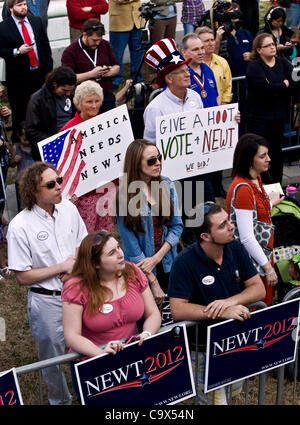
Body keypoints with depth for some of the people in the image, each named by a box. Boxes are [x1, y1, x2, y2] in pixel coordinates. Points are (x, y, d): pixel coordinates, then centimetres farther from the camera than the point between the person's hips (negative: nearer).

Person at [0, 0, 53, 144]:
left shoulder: (36, 21, 7)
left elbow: (45, 44, 10)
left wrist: (49, 66, 5)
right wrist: (17, 51, -22)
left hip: (40, 73, 4)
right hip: (19, 77, -4)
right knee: (19, 112, 4)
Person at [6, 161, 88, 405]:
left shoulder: (69, 209, -2)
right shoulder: (20, 226, -18)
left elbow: (83, 244, 11)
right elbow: (23, 276, -14)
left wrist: (75, 267, -9)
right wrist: (62, 267, -16)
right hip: (46, 301, -4)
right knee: (53, 359, 12)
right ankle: (61, 400, 36)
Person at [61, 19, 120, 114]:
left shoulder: (105, 45, 9)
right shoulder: (69, 52, -8)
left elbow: (117, 67, 16)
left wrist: (108, 72, -8)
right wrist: (92, 74, -21)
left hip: (107, 98, 5)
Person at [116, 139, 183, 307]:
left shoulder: (168, 186, 2)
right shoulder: (125, 193, -11)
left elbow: (177, 226, 2)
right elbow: (129, 241, -12)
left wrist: (157, 257, -12)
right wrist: (153, 282, -13)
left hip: (168, 265, 4)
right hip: (140, 268, -4)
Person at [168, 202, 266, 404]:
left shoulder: (235, 249, 3)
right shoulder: (185, 262, -13)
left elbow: (259, 289, 3)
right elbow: (177, 309, -19)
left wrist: (230, 301, -16)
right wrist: (222, 312, -26)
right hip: (205, 342, -5)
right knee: (215, 398, -15)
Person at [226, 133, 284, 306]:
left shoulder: (256, 179, 6)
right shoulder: (242, 189, -24)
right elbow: (246, 238, -25)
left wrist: (270, 202, 27)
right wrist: (268, 267, -20)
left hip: (263, 252, 9)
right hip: (253, 260, -9)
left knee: (267, 302, 17)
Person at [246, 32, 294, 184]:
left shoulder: (283, 63, 7)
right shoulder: (254, 66, -7)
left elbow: (293, 85, -5)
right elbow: (265, 88, -22)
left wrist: (274, 88, -15)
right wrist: (284, 85, -9)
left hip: (279, 115, 5)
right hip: (259, 116, -5)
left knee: (277, 150, 15)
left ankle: (277, 183, 27)